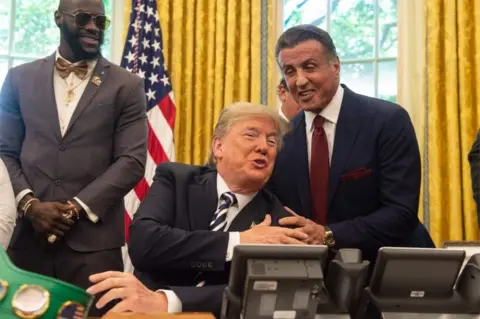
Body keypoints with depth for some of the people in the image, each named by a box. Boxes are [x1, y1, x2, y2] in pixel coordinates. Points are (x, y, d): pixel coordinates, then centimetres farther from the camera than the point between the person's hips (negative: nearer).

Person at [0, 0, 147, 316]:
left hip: (93, 240, -2)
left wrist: (77, 207, -11)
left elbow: (132, 161, -4)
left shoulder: (127, 86, 4)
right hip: (27, 236, 2)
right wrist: (29, 203, -8)